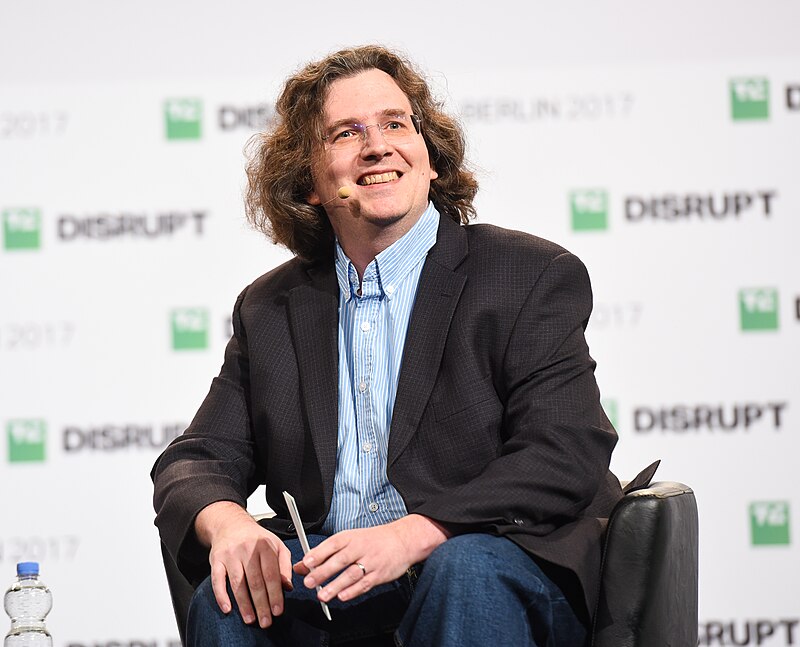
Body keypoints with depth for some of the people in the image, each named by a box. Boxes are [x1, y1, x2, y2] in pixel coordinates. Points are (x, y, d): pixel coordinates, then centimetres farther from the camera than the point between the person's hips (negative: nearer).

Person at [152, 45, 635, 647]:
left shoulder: (534, 276, 2)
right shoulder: (270, 309, 16)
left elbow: (563, 458, -9)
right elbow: (198, 462, 13)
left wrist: (410, 535, -25)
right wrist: (226, 522, -15)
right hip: (328, 584, 3)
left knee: (464, 571, -36)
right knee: (227, 597, -27)